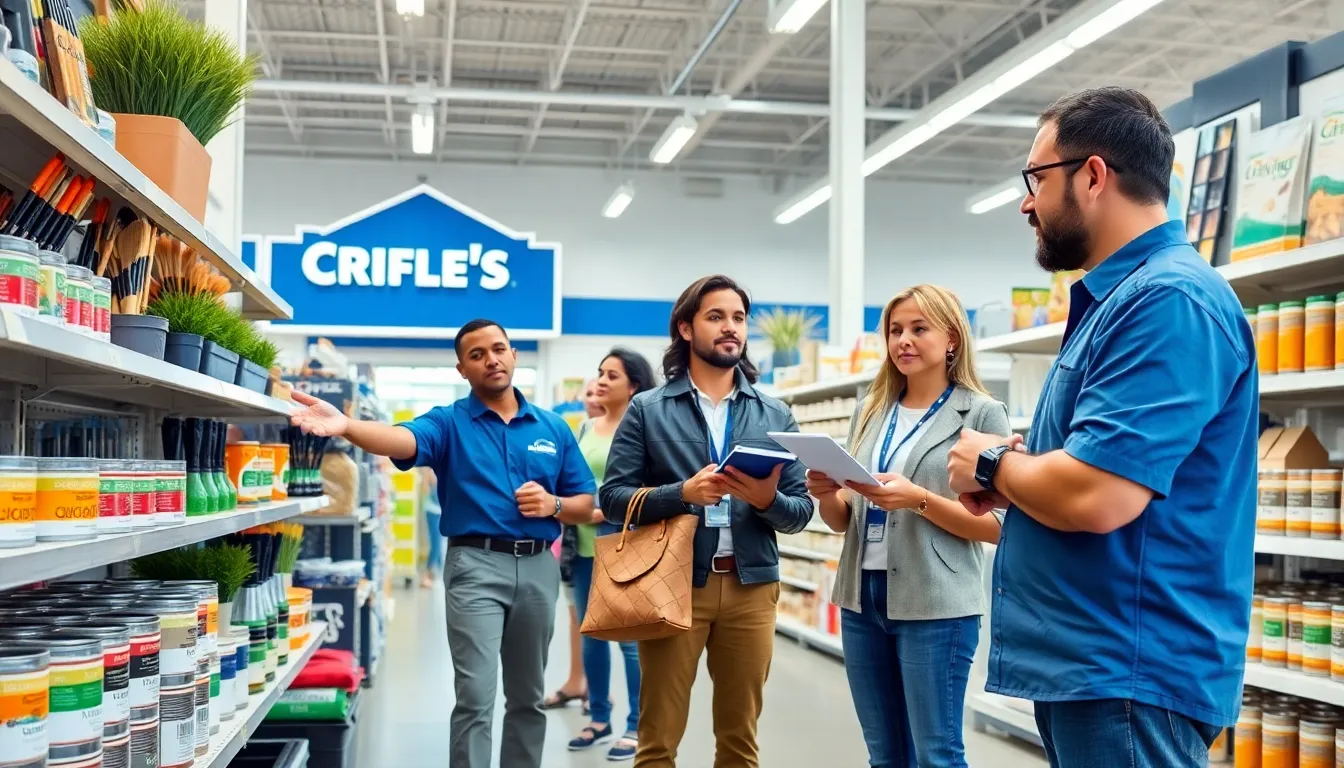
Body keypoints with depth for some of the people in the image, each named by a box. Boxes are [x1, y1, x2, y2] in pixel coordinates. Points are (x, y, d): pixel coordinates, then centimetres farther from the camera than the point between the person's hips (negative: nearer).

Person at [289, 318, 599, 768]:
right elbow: (402, 440, -23)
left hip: (538, 568, 3)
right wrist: (345, 425, -42)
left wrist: (553, 504, -10)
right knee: (475, 697, -7)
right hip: (476, 566, -3)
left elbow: (587, 506, 12)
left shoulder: (554, 429, 9)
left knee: (527, 698, 15)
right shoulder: (449, 422, 0)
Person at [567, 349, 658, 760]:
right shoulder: (587, 427, 14)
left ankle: (639, 727, 7)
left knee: (631, 639, -3)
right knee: (591, 634, 12)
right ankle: (599, 717, 25)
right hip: (585, 546, 7)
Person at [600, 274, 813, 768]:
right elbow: (612, 497, -4)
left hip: (751, 587, 3)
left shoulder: (776, 416, 10)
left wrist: (767, 499, -15)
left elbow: (801, 512, 6)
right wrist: (683, 493, -18)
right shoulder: (647, 410, 2)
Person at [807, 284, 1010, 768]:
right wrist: (825, 495, -7)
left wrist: (918, 500, -21)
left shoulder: (982, 414, -4)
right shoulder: (870, 412, 12)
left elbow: (997, 526, -9)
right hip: (862, 597, 6)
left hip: (936, 604, -5)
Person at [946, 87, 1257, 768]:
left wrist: (990, 464, -10)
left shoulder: (1170, 299, -19)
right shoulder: (1117, 297, 14)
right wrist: (1012, 474, 4)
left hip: (1127, 671, -10)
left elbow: (1093, 496, -28)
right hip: (1084, 661, 10)